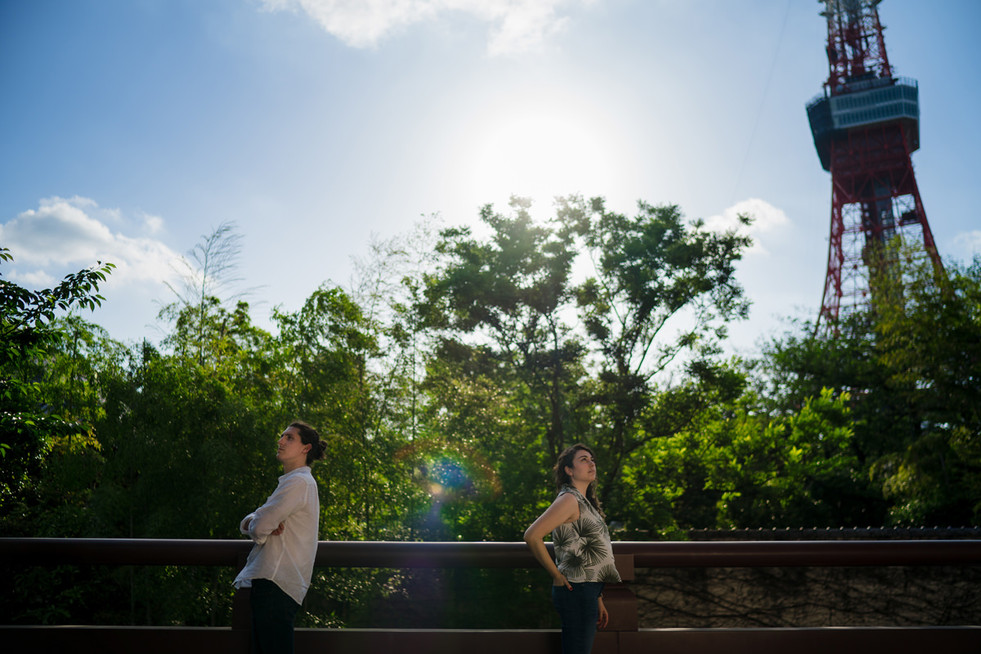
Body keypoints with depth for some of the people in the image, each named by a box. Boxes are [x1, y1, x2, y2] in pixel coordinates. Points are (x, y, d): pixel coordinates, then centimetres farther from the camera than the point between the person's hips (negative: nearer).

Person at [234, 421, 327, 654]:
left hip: (276, 585, -10)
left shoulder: (299, 482, -11)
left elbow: (259, 527, -17)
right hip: (270, 582, 10)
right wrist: (253, 523, -4)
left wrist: (255, 526, 7)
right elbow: (249, 523, 20)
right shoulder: (291, 482, 23)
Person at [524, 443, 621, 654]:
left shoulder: (585, 502, 17)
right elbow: (532, 536, -22)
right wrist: (557, 576, -15)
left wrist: (598, 601, 19)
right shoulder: (569, 499, -12)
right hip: (577, 591, -9)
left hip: (587, 591, 9)